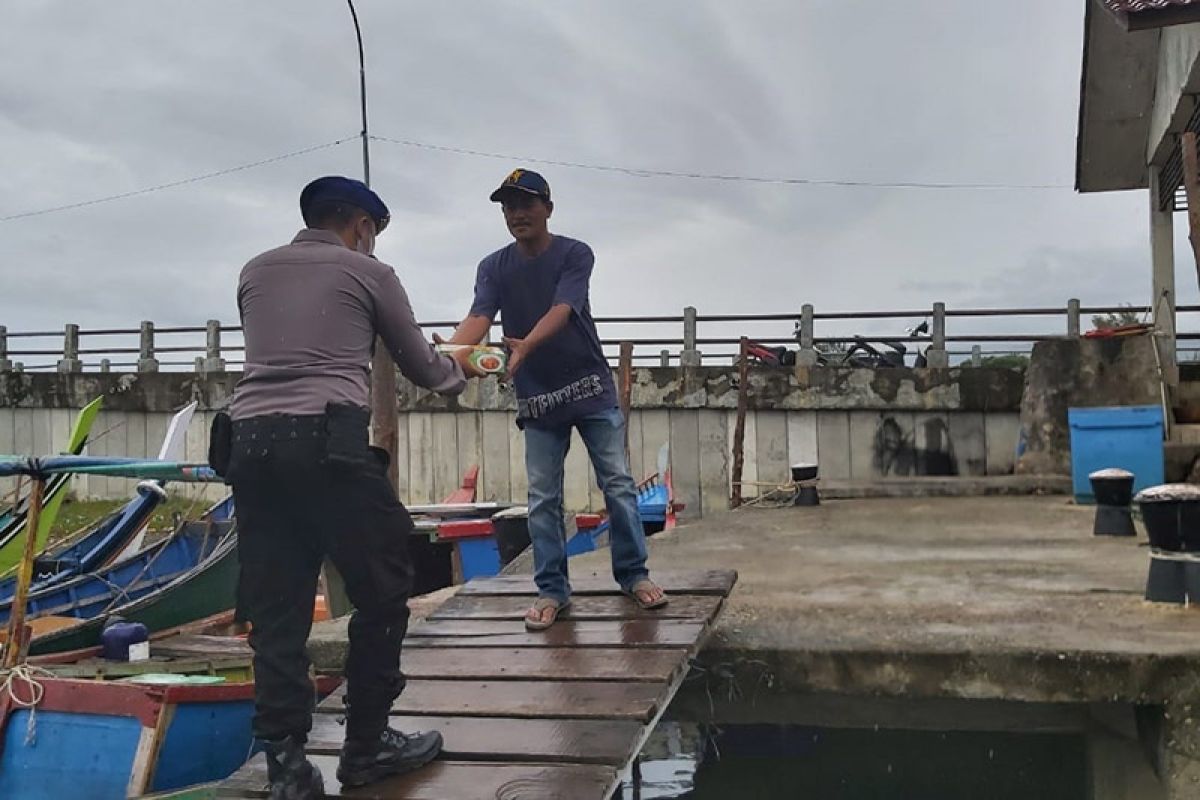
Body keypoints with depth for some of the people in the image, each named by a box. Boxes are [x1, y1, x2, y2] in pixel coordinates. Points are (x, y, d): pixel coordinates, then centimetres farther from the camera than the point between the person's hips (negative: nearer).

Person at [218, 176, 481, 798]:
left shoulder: (255, 272, 23)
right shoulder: (368, 273, 10)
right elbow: (421, 368, 17)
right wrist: (458, 371, 41)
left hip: (248, 442, 6)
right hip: (326, 442, -5)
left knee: (274, 607, 9)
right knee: (382, 588, 9)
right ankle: (366, 745, 17)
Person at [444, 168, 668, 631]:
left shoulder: (575, 255, -9)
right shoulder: (493, 268, 0)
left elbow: (560, 310, -25)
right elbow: (478, 318, -16)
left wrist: (524, 346, -45)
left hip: (590, 388, -2)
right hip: (537, 398, 2)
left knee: (618, 485, 1)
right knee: (542, 499, 4)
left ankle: (633, 575, 14)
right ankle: (552, 590, 12)